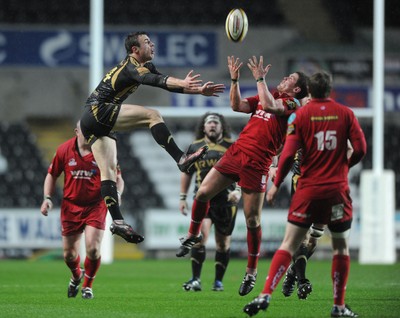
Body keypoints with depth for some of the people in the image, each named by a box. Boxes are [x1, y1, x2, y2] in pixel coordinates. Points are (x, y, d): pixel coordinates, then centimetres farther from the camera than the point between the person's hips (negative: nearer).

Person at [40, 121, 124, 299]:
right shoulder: (64, 150, -2)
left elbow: (118, 178, 1)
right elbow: (52, 175, 11)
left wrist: (116, 194, -19)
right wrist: (47, 198, -1)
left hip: (96, 206, -2)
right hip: (71, 206, 2)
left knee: (93, 249, -16)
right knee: (69, 254, 4)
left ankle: (88, 285, 11)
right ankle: (77, 276, 40)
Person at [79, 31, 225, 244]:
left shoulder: (144, 66, 18)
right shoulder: (131, 67, -12)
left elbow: (166, 83, 20)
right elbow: (152, 80, -32)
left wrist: (199, 90, 12)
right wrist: (181, 83, -49)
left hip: (91, 122, 10)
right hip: (98, 110, -10)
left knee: (108, 170, 0)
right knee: (152, 115, -19)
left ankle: (117, 222, -7)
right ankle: (181, 159, -25)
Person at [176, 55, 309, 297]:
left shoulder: (291, 104, -4)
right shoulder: (266, 96, 18)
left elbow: (269, 105, -23)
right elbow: (237, 105, 13)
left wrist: (260, 78, -14)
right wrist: (235, 79, 3)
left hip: (256, 164, -6)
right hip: (235, 153, 6)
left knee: (252, 220, -3)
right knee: (203, 193, 2)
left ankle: (252, 272, 8)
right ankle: (193, 235, 27)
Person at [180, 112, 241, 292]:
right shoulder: (195, 147, 9)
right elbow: (186, 173, 18)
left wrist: (238, 190, -14)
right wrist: (183, 197, 15)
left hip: (226, 201, 0)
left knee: (223, 243, 6)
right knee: (200, 236, -18)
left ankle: (218, 281, 19)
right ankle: (196, 279, -17)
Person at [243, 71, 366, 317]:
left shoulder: (300, 115, -1)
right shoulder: (345, 113, 2)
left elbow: (288, 154, -7)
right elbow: (361, 149, -2)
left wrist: (276, 185, 4)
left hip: (308, 190, 0)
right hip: (338, 190, 0)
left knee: (289, 244, 2)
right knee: (341, 246, 12)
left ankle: (266, 295, -9)